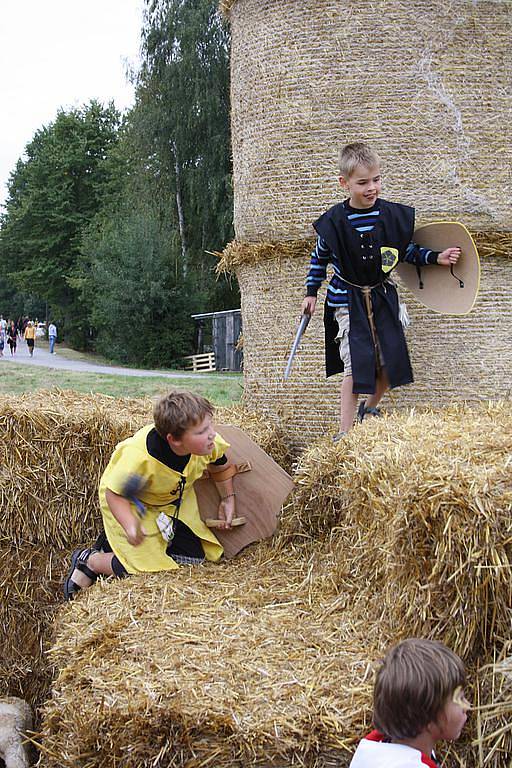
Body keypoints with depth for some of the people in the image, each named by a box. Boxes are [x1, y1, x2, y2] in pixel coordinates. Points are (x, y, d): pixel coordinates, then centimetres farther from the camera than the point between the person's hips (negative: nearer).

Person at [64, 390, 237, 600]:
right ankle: (88, 561, 15)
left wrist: (227, 500, 2)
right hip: (129, 504, -6)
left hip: (174, 500, 6)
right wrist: (130, 526, -47)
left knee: (193, 556, 0)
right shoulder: (140, 457, -43)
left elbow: (221, 466, -2)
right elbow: (114, 493, -31)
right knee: (149, 567, -13)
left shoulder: (210, 443, -27)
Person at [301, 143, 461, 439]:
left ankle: (370, 407, 32)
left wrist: (436, 258, 0)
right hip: (348, 300, -3)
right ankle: (344, 433, 1)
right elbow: (319, 258, 6)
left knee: (391, 362, 2)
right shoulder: (334, 221, -9)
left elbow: (407, 250, 12)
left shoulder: (393, 215, -3)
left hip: (383, 297, 3)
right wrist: (311, 293, 8)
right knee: (355, 366, -9)